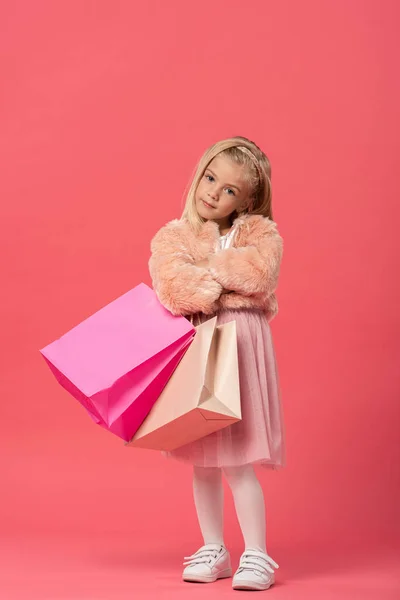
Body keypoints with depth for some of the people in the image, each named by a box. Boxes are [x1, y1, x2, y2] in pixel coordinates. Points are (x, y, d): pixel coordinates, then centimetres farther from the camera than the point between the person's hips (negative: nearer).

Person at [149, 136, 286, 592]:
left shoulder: (259, 232, 2)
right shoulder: (172, 236, 4)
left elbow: (261, 270, -19)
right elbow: (172, 288, -14)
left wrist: (205, 269, -11)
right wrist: (224, 284, -16)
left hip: (239, 348, -3)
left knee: (238, 462, -4)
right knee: (202, 462, 11)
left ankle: (256, 555, 7)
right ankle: (213, 550, 24)